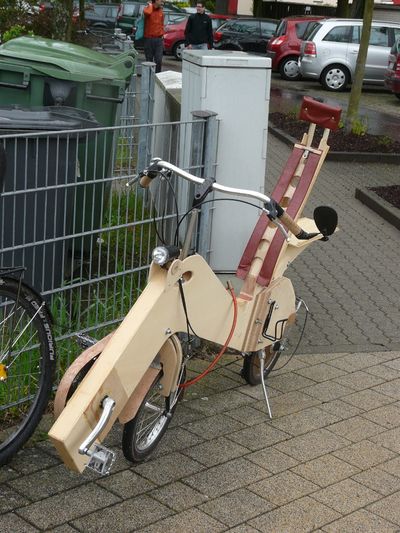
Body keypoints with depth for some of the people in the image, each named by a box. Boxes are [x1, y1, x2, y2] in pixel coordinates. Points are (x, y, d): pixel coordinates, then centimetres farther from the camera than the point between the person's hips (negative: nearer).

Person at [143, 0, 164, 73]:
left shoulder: (161, 12, 11)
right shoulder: (148, 8, -4)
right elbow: (147, 12, -30)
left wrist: (162, 36, 13)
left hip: (159, 40, 3)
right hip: (149, 39, -3)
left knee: (159, 61, -4)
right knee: (149, 61, 3)